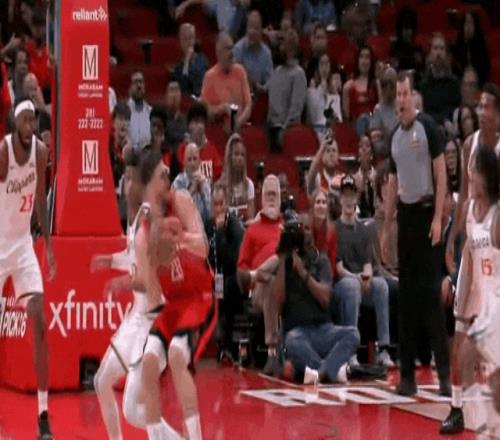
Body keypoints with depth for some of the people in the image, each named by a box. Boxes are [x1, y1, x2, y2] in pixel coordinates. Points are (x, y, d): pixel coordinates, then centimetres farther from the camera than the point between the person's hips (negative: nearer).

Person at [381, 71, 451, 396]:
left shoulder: (427, 127, -6)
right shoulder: (395, 137, 14)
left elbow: (441, 172, -9)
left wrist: (438, 217, -16)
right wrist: (386, 229, 15)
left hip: (426, 213, -7)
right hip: (404, 215, 7)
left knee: (430, 291, -9)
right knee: (406, 295, 6)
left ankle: (444, 373, -7)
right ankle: (408, 374, 10)